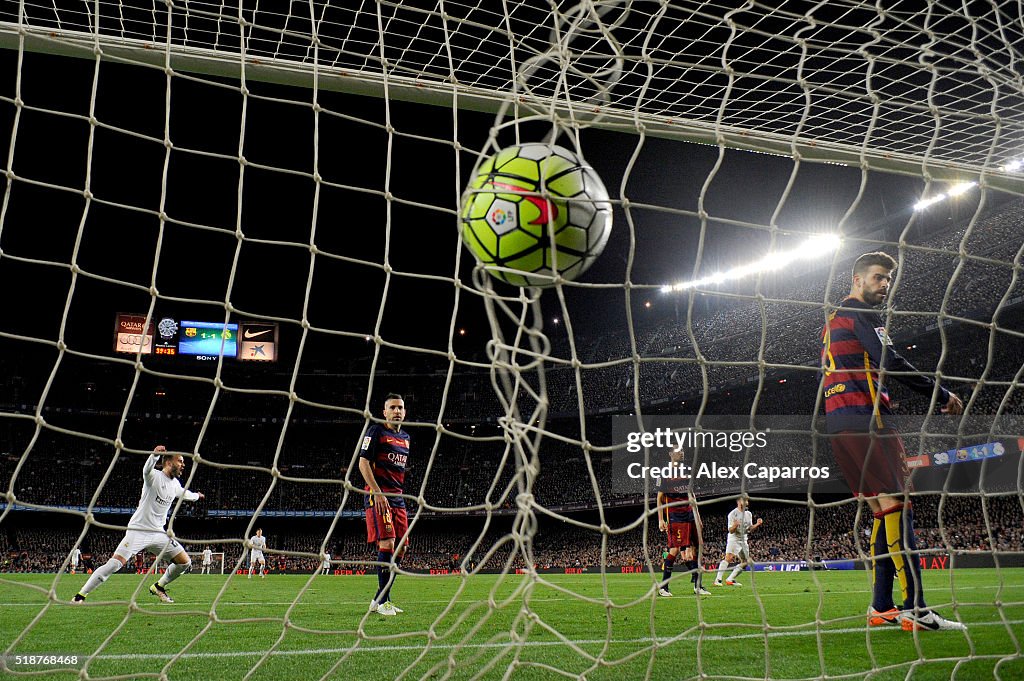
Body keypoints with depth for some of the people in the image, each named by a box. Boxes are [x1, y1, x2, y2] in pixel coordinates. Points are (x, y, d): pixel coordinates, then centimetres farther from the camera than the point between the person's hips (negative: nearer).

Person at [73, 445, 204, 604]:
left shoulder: (175, 484, 11)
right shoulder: (155, 476, -12)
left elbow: (183, 493, 35)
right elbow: (147, 469, -37)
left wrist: (196, 496, 55)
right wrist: (155, 455, -58)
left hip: (158, 534, 7)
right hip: (138, 530, -7)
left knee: (185, 562, 1)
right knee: (115, 563, -18)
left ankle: (159, 588, 23)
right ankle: (80, 596, -7)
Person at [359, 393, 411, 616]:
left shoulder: (405, 437, 19)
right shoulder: (376, 432, -4)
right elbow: (363, 463, -10)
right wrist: (377, 493, -18)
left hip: (397, 498, 8)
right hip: (378, 495, -8)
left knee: (400, 547, 5)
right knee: (386, 544, -17)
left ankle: (378, 600, 13)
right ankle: (383, 601, -12)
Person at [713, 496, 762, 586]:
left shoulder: (748, 514, 7)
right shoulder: (732, 514, -13)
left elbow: (750, 528, 16)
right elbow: (731, 530, -14)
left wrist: (757, 524, -3)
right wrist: (735, 526, -35)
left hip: (743, 540, 7)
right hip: (733, 539, -7)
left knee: (745, 562, 4)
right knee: (728, 558, -23)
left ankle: (730, 580, 11)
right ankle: (718, 579, -24)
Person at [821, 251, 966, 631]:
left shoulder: (833, 320, 26)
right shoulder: (860, 313, -4)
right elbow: (891, 363, -14)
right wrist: (942, 396, -9)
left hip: (838, 423, 10)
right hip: (864, 418, -10)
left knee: (883, 512, 9)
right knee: (897, 507, -15)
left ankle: (881, 608, 5)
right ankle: (915, 610, -20)